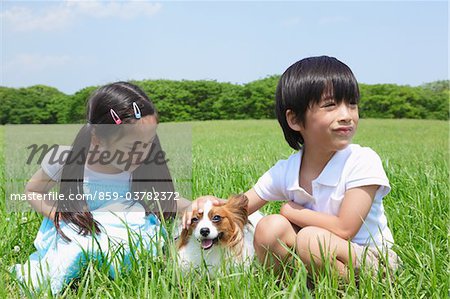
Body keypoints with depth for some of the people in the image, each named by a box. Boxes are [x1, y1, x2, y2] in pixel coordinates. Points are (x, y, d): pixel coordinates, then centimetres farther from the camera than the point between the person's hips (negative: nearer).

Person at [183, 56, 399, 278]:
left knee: (311, 239, -31)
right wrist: (212, 203, -21)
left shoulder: (363, 161, -19)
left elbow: (344, 229, -23)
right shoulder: (285, 171, -5)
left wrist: (291, 210, -12)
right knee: (270, 227, -19)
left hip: (371, 258, -4)